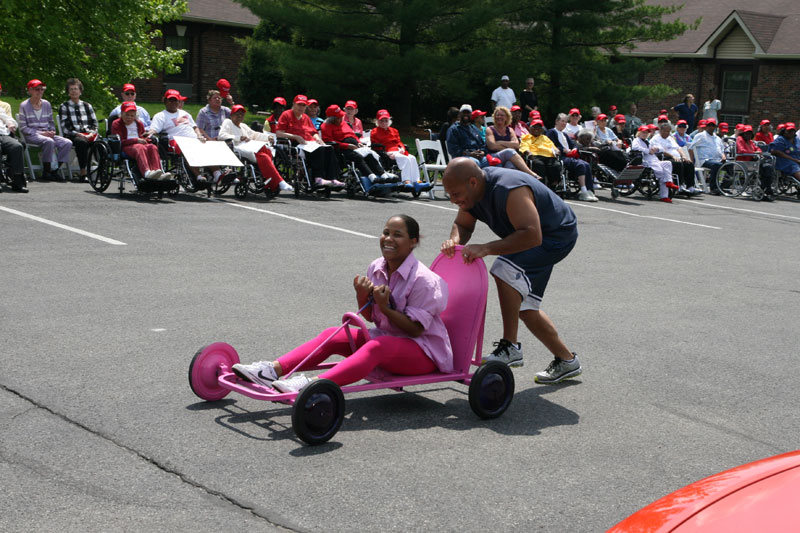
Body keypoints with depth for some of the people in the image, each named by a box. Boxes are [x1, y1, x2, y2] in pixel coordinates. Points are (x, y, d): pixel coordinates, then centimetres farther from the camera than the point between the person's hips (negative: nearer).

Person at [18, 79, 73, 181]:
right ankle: (46, 172, -25)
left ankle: (54, 171, -17)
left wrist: (52, 131, -1)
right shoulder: (24, 106, 0)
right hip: (31, 135, -5)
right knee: (49, 142, -37)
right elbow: (23, 127, -5)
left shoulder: (46, 104, 15)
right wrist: (41, 133, -14)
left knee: (67, 143, -21)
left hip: (46, 134, 5)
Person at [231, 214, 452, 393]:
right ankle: (274, 369, -22)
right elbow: (370, 317, 8)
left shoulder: (423, 279, -18)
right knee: (332, 336, -8)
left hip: (424, 351, -8)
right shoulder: (376, 268, 2)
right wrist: (362, 297, -13)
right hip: (386, 336, 8)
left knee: (376, 346, -36)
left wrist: (385, 307, -27)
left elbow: (415, 329, -18)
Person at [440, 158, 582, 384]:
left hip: (558, 234, -10)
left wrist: (486, 248, -47)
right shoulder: (472, 189, -10)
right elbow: (462, 224, 4)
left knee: (504, 271, -31)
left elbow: (532, 235, -44)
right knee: (524, 306, 10)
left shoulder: (508, 190, -37)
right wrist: (455, 240, -20)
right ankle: (566, 360, 23)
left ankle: (511, 347, -21)